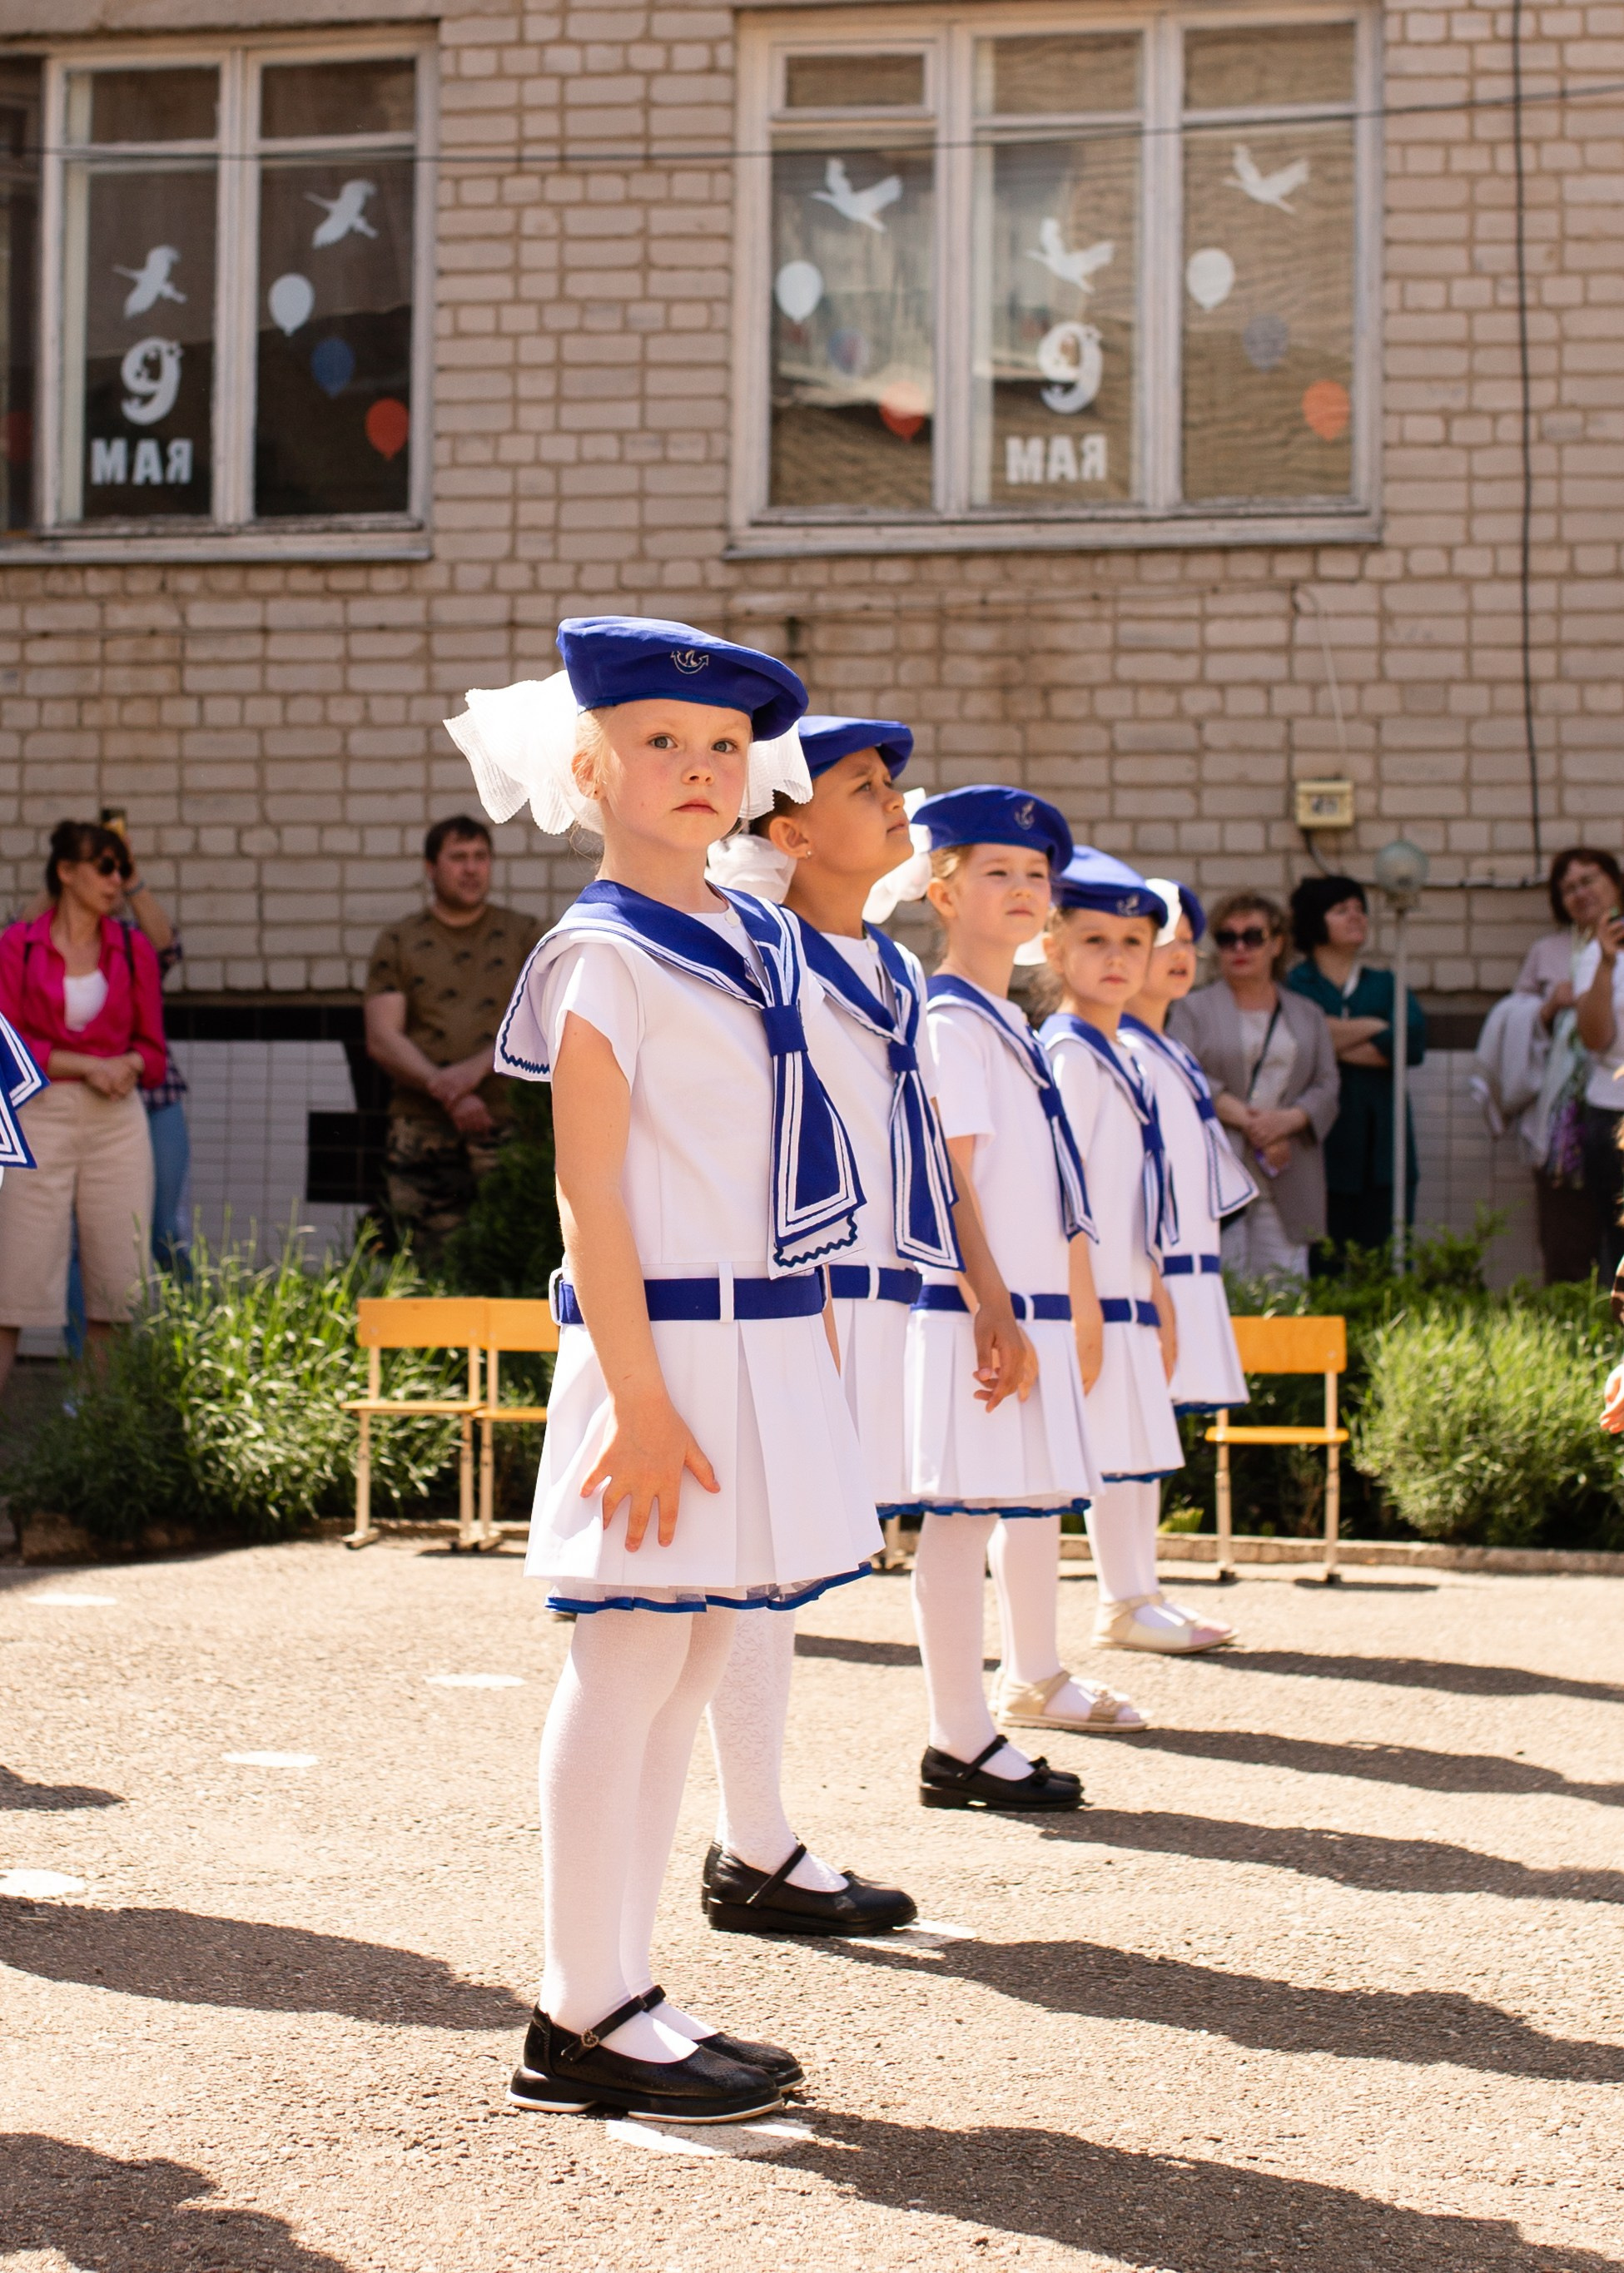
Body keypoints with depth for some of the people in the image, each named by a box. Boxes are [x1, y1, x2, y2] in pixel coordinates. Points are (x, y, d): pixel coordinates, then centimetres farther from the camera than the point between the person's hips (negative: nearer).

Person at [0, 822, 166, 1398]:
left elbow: (152, 1048, 13)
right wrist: (87, 1066, -12)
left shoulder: (133, 950, 9)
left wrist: (130, 1063, -9)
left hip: (117, 1119, 3)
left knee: (116, 1275, 1)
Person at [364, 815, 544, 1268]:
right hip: (422, 1133, 1)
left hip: (506, 1129, 0)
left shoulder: (523, 936, 13)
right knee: (430, 1271, -4)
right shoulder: (398, 942, 13)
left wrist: (476, 1068, -14)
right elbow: (382, 1040, 2)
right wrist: (449, 1093, -11)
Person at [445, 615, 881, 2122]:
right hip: (663, 1339, -8)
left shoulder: (764, 941, 15)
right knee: (627, 1667, -4)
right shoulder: (603, 955, -9)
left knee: (687, 1669, 11)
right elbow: (588, 1192, -14)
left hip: (768, 1345, 8)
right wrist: (636, 1395, -19)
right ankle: (580, 2020, 4)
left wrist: (810, 1339, 16)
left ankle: (618, 1995, 19)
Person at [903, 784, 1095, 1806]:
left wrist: (1075, 1307, 20)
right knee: (965, 1511, -6)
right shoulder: (949, 1021, -10)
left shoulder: (1013, 1025, 18)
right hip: (977, 1309, -9)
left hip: (1033, 1309, 9)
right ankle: (959, 1744, -3)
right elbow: (947, 1176, -16)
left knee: (1034, 1499, 15)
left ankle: (1034, 1675, 27)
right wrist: (992, 1308, -21)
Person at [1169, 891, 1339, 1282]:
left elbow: (1328, 1087, 9)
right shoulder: (1194, 1010, 12)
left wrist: (1287, 1120, -11)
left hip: (1286, 1189, 2)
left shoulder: (1308, 1015, 19)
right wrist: (1246, 1119, -11)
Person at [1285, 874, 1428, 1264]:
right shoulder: (1293, 985, 7)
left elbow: (1413, 1042, 0)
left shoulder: (1385, 985, 19)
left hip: (1382, 1150, 3)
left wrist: (1337, 1047, -3)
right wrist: (1373, 1027, -1)